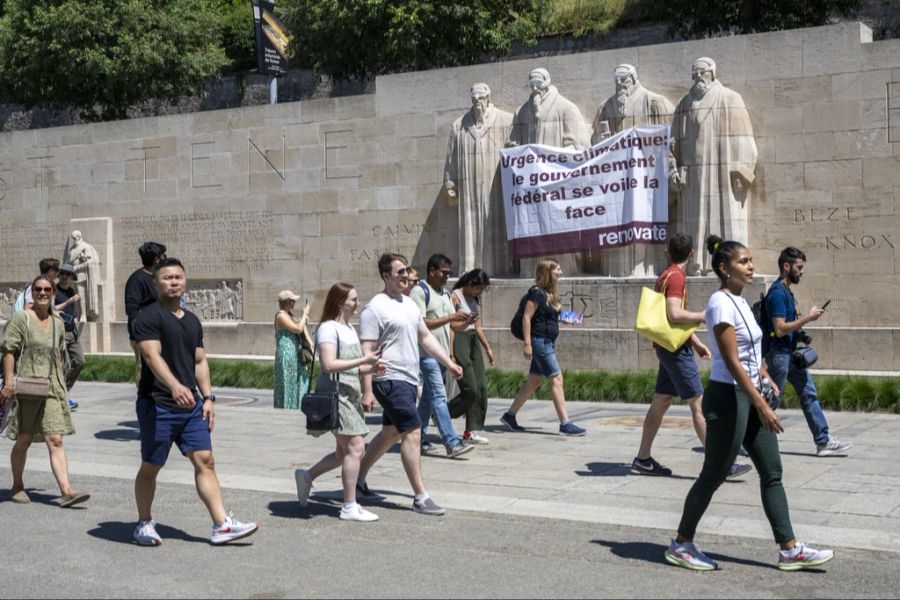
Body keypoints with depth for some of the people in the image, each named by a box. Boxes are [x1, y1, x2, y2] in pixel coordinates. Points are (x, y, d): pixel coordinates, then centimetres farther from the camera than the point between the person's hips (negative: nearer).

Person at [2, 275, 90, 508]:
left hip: (52, 390, 4)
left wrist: (61, 383, 17)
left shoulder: (57, 323, 14)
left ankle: (66, 490, -15)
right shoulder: (21, 318, -2)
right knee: (24, 440, 8)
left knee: (56, 440, -6)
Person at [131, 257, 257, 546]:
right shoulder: (149, 317, -8)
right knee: (150, 467, 5)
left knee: (205, 461, 0)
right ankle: (144, 524, 20)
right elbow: (153, 356, -22)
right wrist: (175, 386, -37)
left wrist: (208, 397, 9)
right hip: (157, 405, -6)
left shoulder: (192, 321, 16)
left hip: (191, 404, 6)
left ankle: (222, 525, -2)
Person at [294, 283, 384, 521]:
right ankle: (350, 507, -5)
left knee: (346, 452, 11)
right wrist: (363, 361, -21)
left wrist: (371, 367, 4)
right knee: (355, 447, -12)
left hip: (350, 394, 10)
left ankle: (307, 476, 30)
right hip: (334, 394, -10)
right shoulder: (328, 328, -11)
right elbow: (329, 365, -21)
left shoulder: (350, 328, 18)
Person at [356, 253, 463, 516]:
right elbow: (367, 351, -16)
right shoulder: (375, 308, -12)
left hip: (408, 380, 9)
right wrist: (367, 391, -20)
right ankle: (420, 497, -8)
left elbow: (426, 337, 21)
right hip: (390, 380, -9)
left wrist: (449, 363, 12)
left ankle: (359, 477, 32)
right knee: (412, 433, -12)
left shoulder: (409, 304, 15)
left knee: (390, 433, 17)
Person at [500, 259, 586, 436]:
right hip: (540, 340, -10)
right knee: (556, 379, -11)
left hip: (548, 341, 10)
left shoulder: (550, 294, 15)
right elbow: (527, 318, -15)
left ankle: (510, 415, 22)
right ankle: (565, 424, -11)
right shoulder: (537, 292, -12)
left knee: (534, 381, 13)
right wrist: (527, 343, -20)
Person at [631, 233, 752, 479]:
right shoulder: (676, 276, -14)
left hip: (668, 347, 10)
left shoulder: (666, 275, 16)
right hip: (675, 348, -10)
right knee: (699, 405, -10)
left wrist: (696, 342, 20)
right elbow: (675, 314, -26)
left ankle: (643, 459, 17)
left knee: (660, 403, 12)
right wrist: (704, 316, -16)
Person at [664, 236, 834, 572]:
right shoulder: (721, 303, -17)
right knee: (713, 476, 0)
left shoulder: (739, 301, 12)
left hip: (748, 396, 10)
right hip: (728, 397, -9)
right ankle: (681, 544, 14)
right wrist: (761, 405, -23)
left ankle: (790, 550, 14)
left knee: (772, 473, 9)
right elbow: (731, 362, -22)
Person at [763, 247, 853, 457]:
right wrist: (807, 318, -18)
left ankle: (823, 441, 11)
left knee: (809, 395, 8)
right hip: (779, 355, -10)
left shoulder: (786, 290, 13)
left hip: (792, 353, 10)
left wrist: (805, 319, 8)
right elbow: (780, 329, -24)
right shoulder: (777, 292, -18)